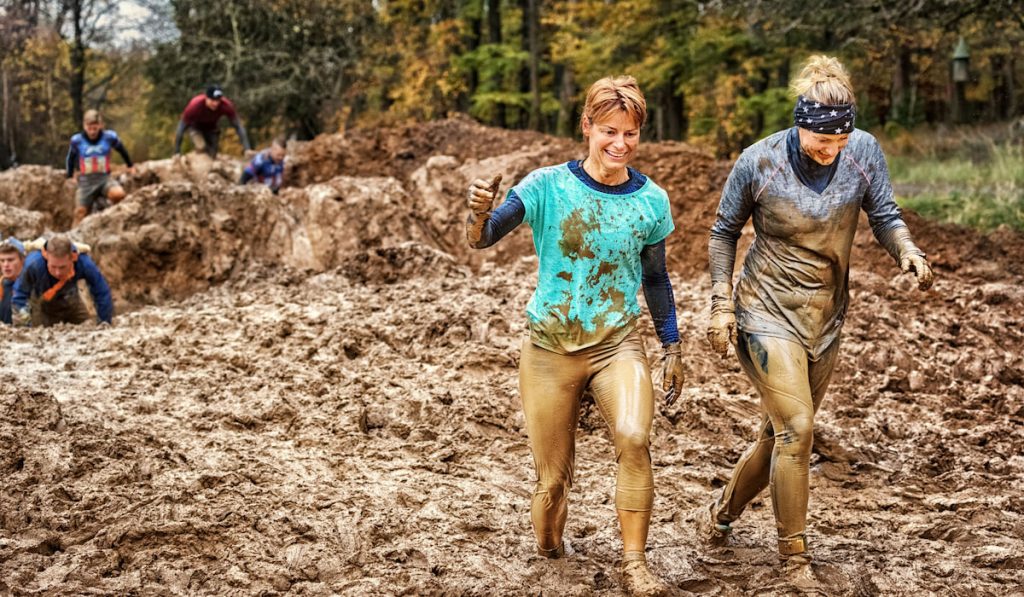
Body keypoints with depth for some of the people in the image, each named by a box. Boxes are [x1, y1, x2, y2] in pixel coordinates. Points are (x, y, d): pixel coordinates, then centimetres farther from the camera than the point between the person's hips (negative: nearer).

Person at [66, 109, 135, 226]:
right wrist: (70, 176, 17)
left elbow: (122, 150, 12)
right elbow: (70, 158, 13)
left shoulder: (110, 137, -9)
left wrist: (130, 166, 24)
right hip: (86, 181, 1)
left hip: (104, 178, -1)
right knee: (80, 213, -3)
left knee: (118, 194, -29)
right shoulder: (77, 140, -8)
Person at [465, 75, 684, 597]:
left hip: (617, 344, 1)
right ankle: (548, 550, 34)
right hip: (550, 348, -1)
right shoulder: (548, 186, -8)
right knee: (552, 479, 4)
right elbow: (482, 240, -14)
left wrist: (672, 347, 14)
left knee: (634, 439, -26)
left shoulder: (650, 201, 0)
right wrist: (480, 214, -36)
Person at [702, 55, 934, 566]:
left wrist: (908, 252, -24)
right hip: (768, 312, -4)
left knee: (779, 434, 13)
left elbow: (884, 217, -2)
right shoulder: (760, 161, -15)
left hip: (826, 318, 4)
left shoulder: (864, 151, -9)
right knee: (795, 429, -13)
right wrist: (722, 304, -8)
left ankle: (722, 515, 37)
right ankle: (795, 557, 1)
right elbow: (724, 233, -2)